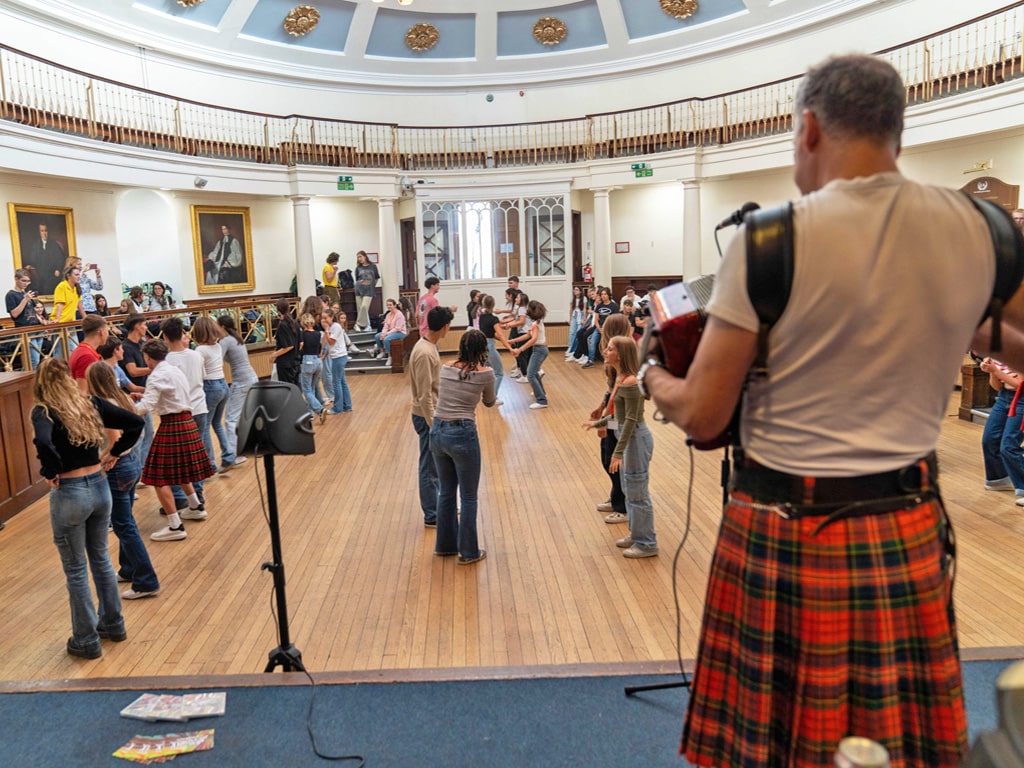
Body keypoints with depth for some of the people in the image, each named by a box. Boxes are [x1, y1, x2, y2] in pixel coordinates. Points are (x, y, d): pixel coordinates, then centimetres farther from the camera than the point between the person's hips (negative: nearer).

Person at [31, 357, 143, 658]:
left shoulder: (42, 412, -13)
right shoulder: (91, 404, 1)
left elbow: (43, 442, -34)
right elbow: (135, 423, 0)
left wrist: (51, 473, -18)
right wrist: (113, 454, 6)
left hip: (69, 494, -5)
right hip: (99, 487, 5)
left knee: (75, 570, 10)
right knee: (101, 558, 22)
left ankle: (87, 641, 22)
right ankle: (113, 624, 34)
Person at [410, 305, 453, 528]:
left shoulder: (428, 346, 6)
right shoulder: (424, 353, -24)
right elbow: (424, 395, -23)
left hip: (433, 415, 10)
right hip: (427, 417, -10)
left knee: (436, 464, 20)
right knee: (430, 467, 2)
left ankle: (439, 506, 33)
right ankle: (432, 516, 13)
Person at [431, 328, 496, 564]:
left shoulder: (446, 368, 8)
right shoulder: (485, 373, -4)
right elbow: (489, 402, 14)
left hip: (437, 432, 5)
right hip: (462, 434, -5)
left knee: (446, 492, 20)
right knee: (468, 497, 9)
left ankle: (445, 544, 32)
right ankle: (468, 552, 18)